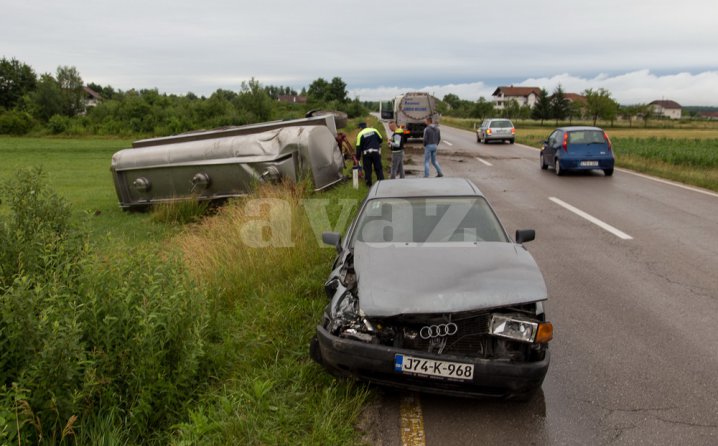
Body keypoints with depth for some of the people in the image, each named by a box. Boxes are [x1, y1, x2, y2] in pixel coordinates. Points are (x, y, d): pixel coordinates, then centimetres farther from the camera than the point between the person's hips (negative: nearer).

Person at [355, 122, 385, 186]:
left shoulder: (360, 134, -2)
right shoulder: (374, 130, 5)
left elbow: (359, 147, -4)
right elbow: (381, 139, 11)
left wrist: (357, 157, 0)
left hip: (366, 154, -2)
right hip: (376, 152, 2)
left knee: (367, 169, 7)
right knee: (378, 168, 9)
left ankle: (368, 183, 10)